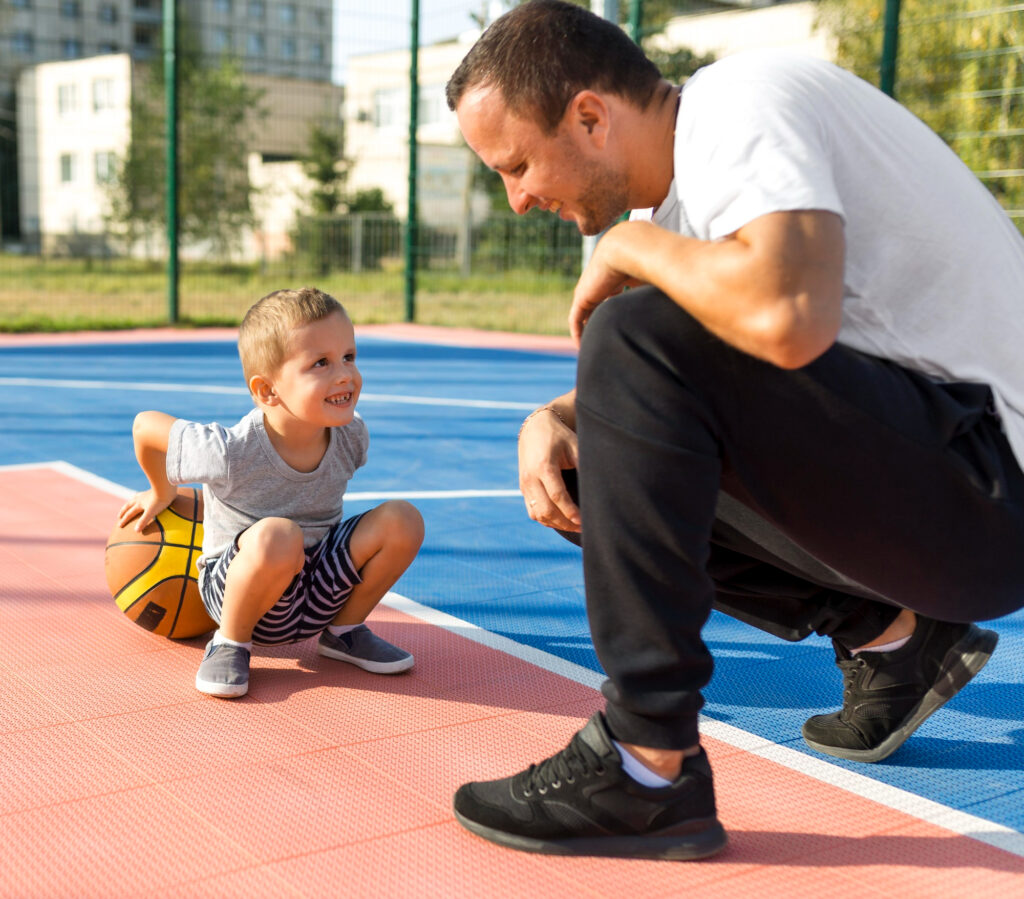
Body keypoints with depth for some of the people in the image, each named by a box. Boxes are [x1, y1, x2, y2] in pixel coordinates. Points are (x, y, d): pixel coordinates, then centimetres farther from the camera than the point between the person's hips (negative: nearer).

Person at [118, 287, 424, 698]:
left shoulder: (350, 435, -12)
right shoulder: (233, 453, -28)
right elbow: (145, 425, -11)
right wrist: (161, 493, 6)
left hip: (318, 587, 5)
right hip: (238, 586, -5)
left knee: (402, 520, -15)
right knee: (277, 535, -39)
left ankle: (343, 630, 7)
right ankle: (232, 642, -11)